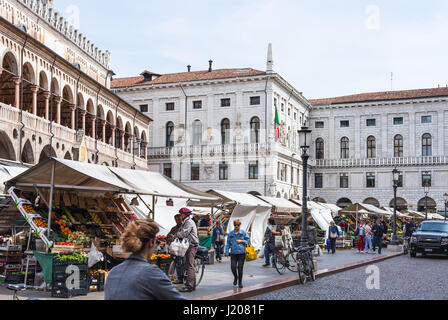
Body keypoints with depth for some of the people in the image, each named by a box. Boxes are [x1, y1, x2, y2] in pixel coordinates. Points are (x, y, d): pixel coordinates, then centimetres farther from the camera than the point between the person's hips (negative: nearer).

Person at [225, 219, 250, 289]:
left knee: (240, 268, 0)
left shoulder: (243, 233, 5)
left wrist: (241, 241, -9)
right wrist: (227, 252, 1)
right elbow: (228, 244, 10)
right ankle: (235, 277, 23)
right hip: (233, 253, 1)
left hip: (241, 253, -1)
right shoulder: (230, 234, 10)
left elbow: (248, 241, 6)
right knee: (233, 267, -8)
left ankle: (240, 282, 15)